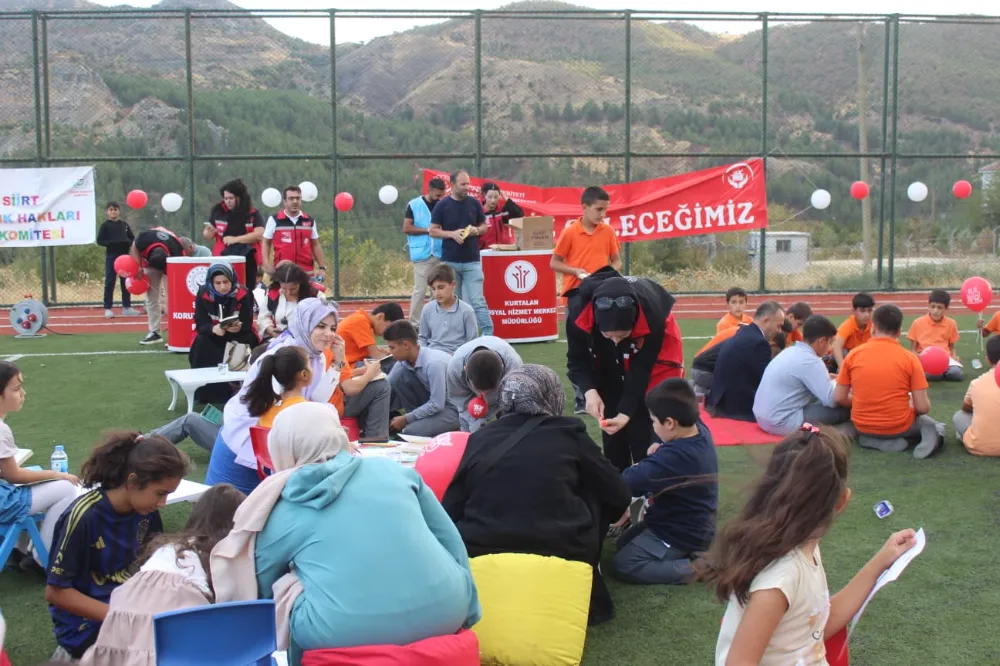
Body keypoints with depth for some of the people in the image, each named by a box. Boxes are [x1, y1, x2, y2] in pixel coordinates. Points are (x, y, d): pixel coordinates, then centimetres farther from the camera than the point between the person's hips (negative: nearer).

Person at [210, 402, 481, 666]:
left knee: (283, 592, 20)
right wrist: (467, 613, 25)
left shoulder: (280, 514, 7)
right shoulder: (393, 469, 12)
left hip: (345, 635, -3)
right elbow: (451, 542, 15)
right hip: (445, 611, 3)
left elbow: (260, 593, 20)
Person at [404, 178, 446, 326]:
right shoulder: (414, 204, -1)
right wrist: (428, 230, -11)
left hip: (440, 254, 4)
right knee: (420, 290, -4)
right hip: (422, 254, -4)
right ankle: (415, 324, 1)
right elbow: (406, 228, -5)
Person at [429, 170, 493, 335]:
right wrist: (452, 233, -17)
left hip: (472, 261, 0)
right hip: (450, 261, 0)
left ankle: (488, 336, -7)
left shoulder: (474, 203, 4)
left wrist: (476, 230, -10)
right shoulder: (442, 205, -2)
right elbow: (433, 231, -1)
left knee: (478, 301, -6)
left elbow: (484, 226, 13)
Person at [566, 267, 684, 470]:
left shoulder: (651, 316, -40)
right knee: (612, 436, 6)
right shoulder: (579, 309, -36)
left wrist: (626, 412, -39)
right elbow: (577, 358, -21)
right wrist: (589, 391, -38)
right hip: (609, 365, 3)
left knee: (645, 434, -8)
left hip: (654, 361, -2)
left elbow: (641, 370, -30)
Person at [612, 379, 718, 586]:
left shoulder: (673, 458, -35)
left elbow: (628, 482, -37)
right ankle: (694, 554, 14)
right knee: (624, 543, 19)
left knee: (621, 564, -7)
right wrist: (660, 446, -7)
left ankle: (693, 567, -7)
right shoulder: (700, 431, -8)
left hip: (681, 535, -10)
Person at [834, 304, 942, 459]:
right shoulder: (910, 358, -10)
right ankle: (926, 435, -7)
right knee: (928, 423, 29)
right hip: (899, 426, -2)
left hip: (863, 426, 2)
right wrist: (911, 407, 13)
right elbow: (923, 408, -11)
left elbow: (839, 398, -3)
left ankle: (873, 440, 2)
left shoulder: (854, 355, -6)